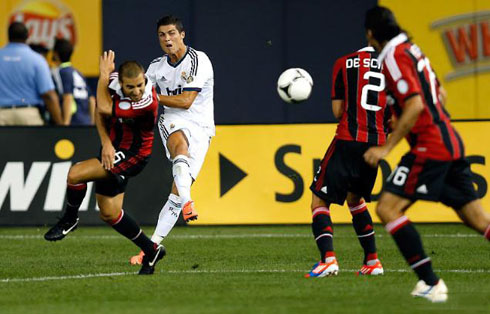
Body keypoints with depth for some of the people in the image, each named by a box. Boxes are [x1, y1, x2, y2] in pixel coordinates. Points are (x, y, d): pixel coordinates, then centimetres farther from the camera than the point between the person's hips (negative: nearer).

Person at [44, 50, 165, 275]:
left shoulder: (148, 102, -31)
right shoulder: (114, 81, -12)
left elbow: (105, 109, -31)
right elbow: (99, 112, 1)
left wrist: (104, 75, -21)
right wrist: (106, 143, -12)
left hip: (132, 155, -8)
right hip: (113, 149, 8)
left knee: (76, 174, -23)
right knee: (109, 214, 12)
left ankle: (69, 220, 4)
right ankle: (151, 251, 25)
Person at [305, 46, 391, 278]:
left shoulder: (344, 64, 3)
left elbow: (338, 111, 0)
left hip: (348, 139, -4)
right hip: (377, 143, 4)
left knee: (319, 201, 1)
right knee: (355, 199, 27)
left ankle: (328, 258, -20)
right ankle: (372, 261, 25)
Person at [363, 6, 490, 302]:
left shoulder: (395, 57, -12)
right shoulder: (412, 49, 15)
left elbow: (415, 105, -21)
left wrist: (386, 148, -19)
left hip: (430, 145, -9)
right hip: (451, 142, 9)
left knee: (388, 208, -10)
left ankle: (430, 283, -15)